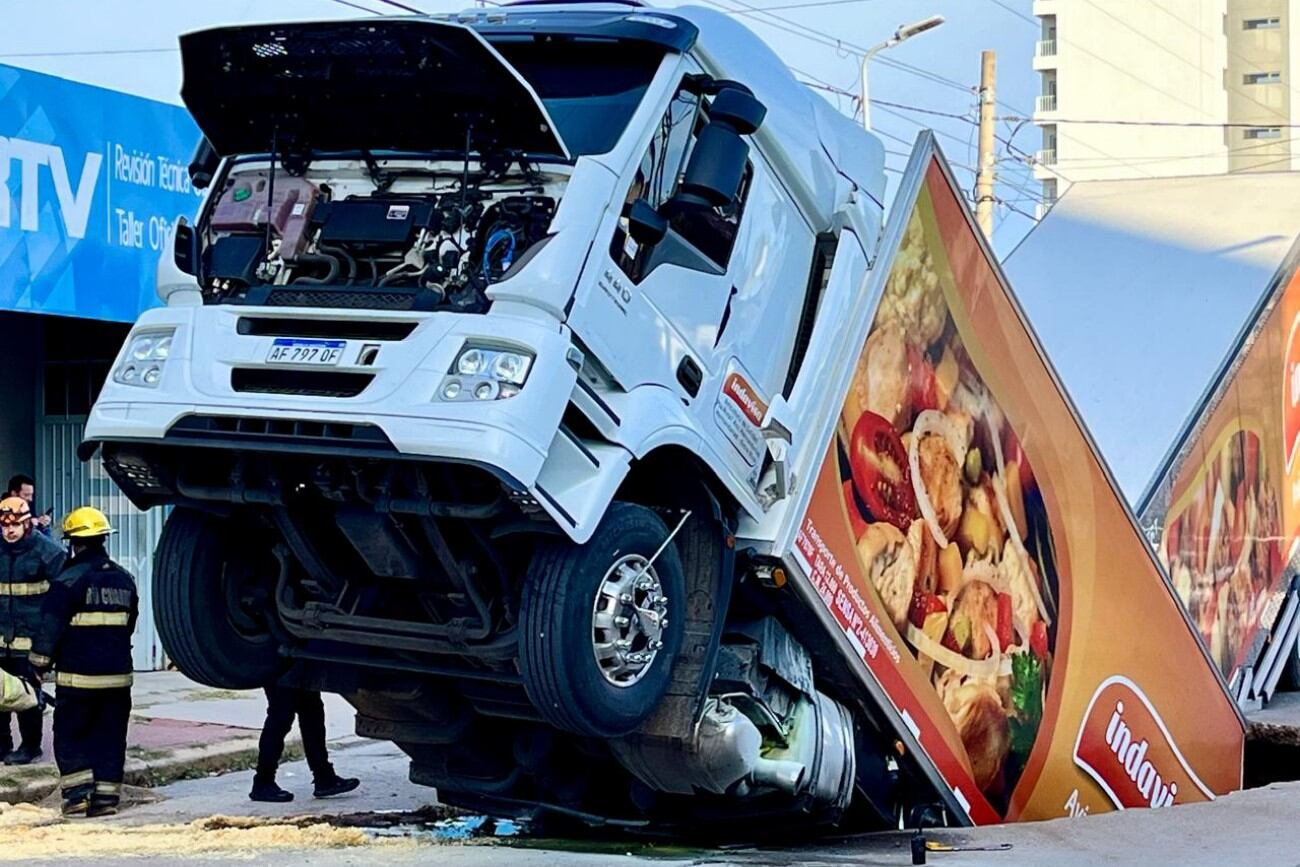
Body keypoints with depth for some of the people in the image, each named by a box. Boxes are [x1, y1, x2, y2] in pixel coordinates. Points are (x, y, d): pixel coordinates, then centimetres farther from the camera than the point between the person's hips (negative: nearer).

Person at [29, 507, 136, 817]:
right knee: (109, 738, 9)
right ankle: (106, 796, 7)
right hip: (117, 674, 5)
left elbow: (50, 628, -10)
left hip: (78, 675, -5)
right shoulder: (124, 579, 9)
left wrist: (40, 662, 1)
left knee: (69, 735, 6)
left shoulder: (69, 580, -11)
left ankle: (77, 794, -2)